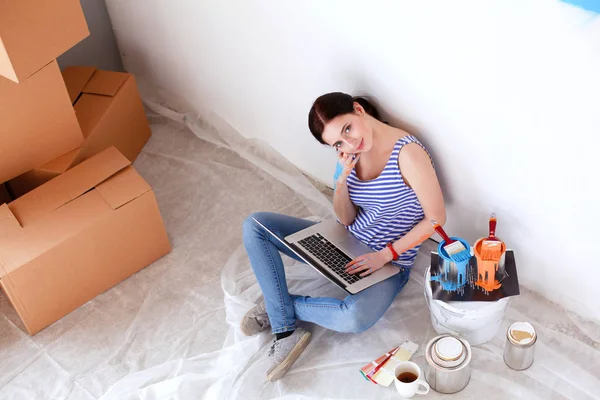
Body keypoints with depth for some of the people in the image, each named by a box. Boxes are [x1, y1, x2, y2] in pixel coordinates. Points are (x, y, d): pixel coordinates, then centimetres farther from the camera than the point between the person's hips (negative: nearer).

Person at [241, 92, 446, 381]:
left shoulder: (408, 153, -23)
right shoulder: (350, 151, -3)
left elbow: (436, 218, -17)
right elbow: (346, 220, -1)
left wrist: (386, 254, -20)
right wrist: (342, 178, -19)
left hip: (388, 263, -6)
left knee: (354, 318, -40)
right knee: (254, 225, -8)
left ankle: (277, 306, -9)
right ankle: (286, 332, -13)